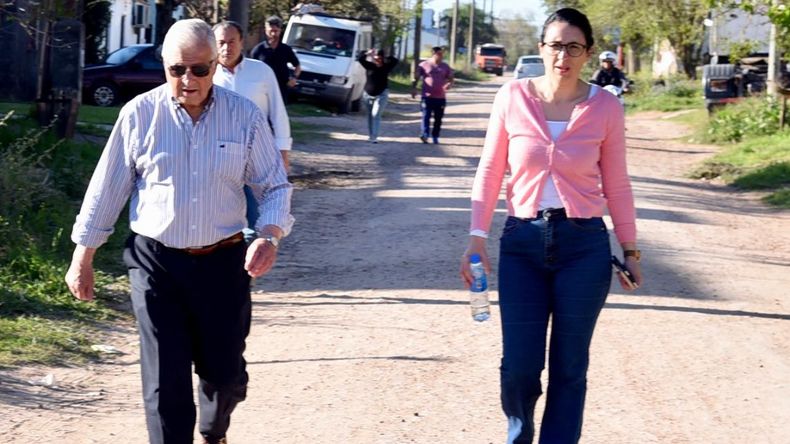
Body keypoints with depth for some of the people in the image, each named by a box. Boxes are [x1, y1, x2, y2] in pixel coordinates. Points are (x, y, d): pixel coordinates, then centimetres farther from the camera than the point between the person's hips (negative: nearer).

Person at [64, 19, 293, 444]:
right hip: (156, 262, -1)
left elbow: (274, 186, 1)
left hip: (223, 261, 1)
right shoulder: (139, 114, -6)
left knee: (225, 373, 11)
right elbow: (106, 189, 2)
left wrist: (270, 235, -19)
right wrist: (82, 258, 5)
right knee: (164, 381, -3)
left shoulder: (245, 117, -4)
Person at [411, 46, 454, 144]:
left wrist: (449, 84, -11)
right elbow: (416, 78, 6)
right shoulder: (424, 65, 3)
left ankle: (435, 137, 17)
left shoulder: (445, 67, 11)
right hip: (427, 96, -3)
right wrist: (414, 89, -8)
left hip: (441, 98, 3)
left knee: (438, 119, 7)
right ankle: (425, 134, -27)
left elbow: (451, 79, 12)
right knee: (426, 116, -16)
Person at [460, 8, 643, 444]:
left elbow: (616, 184, 5)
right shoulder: (513, 97, -2)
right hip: (523, 243, 0)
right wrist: (477, 237, -1)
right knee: (519, 367, 1)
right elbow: (490, 171, 4)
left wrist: (630, 249, 8)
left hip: (584, 246, 0)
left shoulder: (605, 107, -2)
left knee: (569, 367, 6)